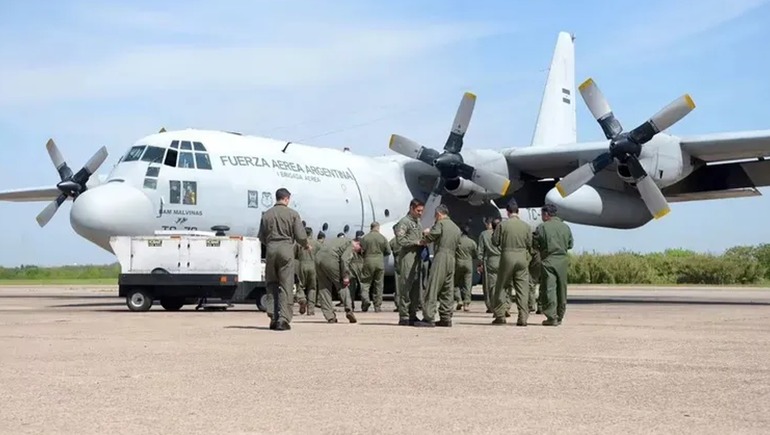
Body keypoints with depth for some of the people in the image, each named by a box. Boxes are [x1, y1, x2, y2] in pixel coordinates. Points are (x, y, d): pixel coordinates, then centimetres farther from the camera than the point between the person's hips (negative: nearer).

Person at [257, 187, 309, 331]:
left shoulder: (266, 215, 7)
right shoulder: (292, 214, -2)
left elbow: (261, 237, 11)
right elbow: (301, 236, -4)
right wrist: (306, 245, 17)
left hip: (270, 249, 3)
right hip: (286, 249, -3)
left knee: (272, 284, 15)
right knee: (286, 286, 1)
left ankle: (273, 317, 7)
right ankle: (283, 319, -5)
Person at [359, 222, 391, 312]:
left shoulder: (365, 238, -2)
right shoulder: (383, 238, 0)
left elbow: (361, 251, -4)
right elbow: (388, 252, 3)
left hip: (368, 262, -1)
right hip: (380, 262, 1)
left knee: (365, 283, 5)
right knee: (378, 284, 7)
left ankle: (365, 300, -19)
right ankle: (378, 306, 9)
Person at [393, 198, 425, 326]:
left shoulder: (417, 222, 21)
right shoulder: (404, 222, -6)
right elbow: (400, 240, -16)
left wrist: (423, 239, 8)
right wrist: (417, 242, -14)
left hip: (417, 257, 9)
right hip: (407, 258, -9)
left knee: (416, 288, 8)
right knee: (406, 288, -8)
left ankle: (412, 316, 13)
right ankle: (404, 317, -7)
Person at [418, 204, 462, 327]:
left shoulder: (441, 223, -3)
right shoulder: (457, 228, 21)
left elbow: (430, 237, -9)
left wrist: (423, 240, 15)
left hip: (440, 257, -8)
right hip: (452, 259, 8)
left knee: (433, 289, -9)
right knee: (447, 291, 10)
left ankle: (428, 318, -14)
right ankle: (446, 318, 9)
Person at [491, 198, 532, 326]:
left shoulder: (502, 225, -6)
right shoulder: (526, 226, 0)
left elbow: (495, 242, -2)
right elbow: (530, 244, 3)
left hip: (507, 257, -2)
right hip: (522, 258, 2)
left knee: (501, 287, 10)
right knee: (523, 289, 4)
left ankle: (500, 316, 9)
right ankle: (523, 318, -1)